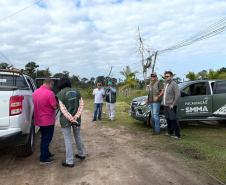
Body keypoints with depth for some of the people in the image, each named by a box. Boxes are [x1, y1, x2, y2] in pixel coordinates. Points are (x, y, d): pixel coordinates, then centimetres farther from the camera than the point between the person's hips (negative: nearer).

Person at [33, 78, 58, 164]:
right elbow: (55, 107, -18)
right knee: (46, 139, 4)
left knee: (45, 138, 22)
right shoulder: (50, 93, -21)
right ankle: (43, 158, 13)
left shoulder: (35, 92, 4)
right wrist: (57, 102, 1)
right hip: (48, 120, -8)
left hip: (39, 119, 8)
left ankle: (46, 153, 35)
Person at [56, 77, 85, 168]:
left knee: (68, 140, 3)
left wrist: (71, 119, -17)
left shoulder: (60, 94, -10)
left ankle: (69, 162, 10)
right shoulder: (76, 92, 3)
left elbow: (63, 109, -16)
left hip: (66, 120, -5)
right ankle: (81, 154, 38)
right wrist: (76, 117, -12)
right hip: (76, 119, 5)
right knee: (78, 136, 22)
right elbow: (81, 105, -4)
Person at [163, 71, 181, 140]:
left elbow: (178, 94, -20)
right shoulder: (166, 84, 15)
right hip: (166, 105, 8)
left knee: (173, 120, -7)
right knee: (168, 119, 16)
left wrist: (173, 104, -19)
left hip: (171, 106, -8)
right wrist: (164, 102, 13)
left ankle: (177, 135, -1)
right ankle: (170, 133, 28)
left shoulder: (174, 84, -12)